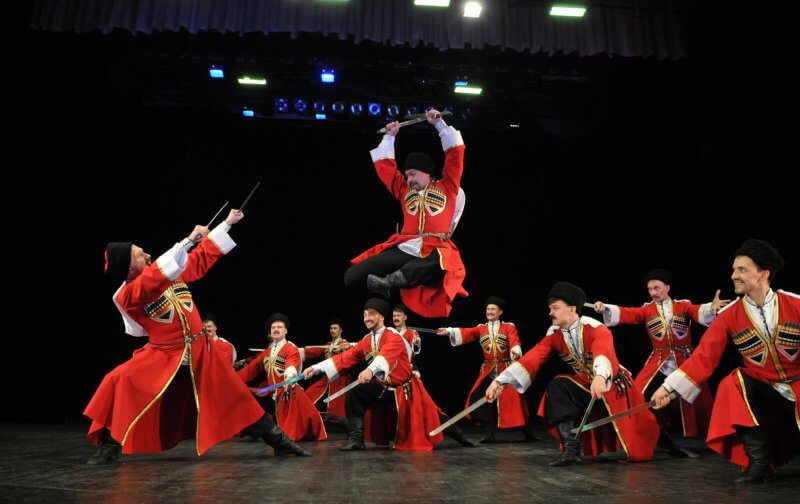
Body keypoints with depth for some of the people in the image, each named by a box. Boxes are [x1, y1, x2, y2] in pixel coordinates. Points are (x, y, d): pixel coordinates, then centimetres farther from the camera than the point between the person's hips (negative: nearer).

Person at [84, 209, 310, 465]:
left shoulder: (171, 271, 0)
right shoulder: (126, 296, -17)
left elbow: (202, 259, 12)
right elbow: (156, 276, -35)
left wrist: (227, 224, 14)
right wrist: (189, 240, -38)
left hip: (201, 350, 3)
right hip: (163, 355, -3)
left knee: (236, 398, 5)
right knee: (120, 383, -23)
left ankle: (277, 439, 15)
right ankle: (109, 446, -5)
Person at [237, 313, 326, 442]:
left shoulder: (291, 349, -7)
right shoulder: (267, 351, 18)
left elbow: (292, 365, -29)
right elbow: (252, 368, 17)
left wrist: (289, 376, -52)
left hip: (287, 391, -7)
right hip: (271, 392, 7)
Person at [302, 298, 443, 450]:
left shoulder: (393, 336, -18)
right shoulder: (366, 341, 3)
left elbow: (386, 355, -38)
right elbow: (345, 357, -1)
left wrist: (370, 370, -58)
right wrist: (317, 368, -10)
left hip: (404, 389, -5)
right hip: (383, 387, 5)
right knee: (354, 394, -13)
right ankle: (356, 438, -6)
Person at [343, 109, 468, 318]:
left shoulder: (447, 187, 17)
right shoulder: (404, 190, 26)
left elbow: (455, 153, 13)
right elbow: (385, 166, 33)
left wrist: (439, 124, 16)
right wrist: (389, 137, 35)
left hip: (435, 251, -3)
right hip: (403, 249, 4)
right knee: (352, 276, -13)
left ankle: (392, 280, -49)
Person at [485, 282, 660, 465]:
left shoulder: (596, 328, -24)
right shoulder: (554, 335, -8)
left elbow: (603, 353, -44)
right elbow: (532, 359, -18)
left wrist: (600, 377, -66)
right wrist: (500, 380, -29)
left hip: (614, 385, -4)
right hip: (586, 385, 4)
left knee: (631, 447, -7)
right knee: (556, 386, -24)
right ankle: (571, 449, -25)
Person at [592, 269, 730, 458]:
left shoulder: (683, 306, 1)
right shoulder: (646, 310, 4)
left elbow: (699, 312, -17)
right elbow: (626, 313, -9)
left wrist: (712, 307, -40)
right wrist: (605, 308, -26)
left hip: (685, 362, -1)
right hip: (659, 364, 1)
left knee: (696, 401, 2)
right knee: (640, 397, -11)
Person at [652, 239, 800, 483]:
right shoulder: (729, 316, -10)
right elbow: (703, 357, -11)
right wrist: (669, 387, -18)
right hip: (762, 390, 1)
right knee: (733, 384, -28)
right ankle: (759, 462, -19)